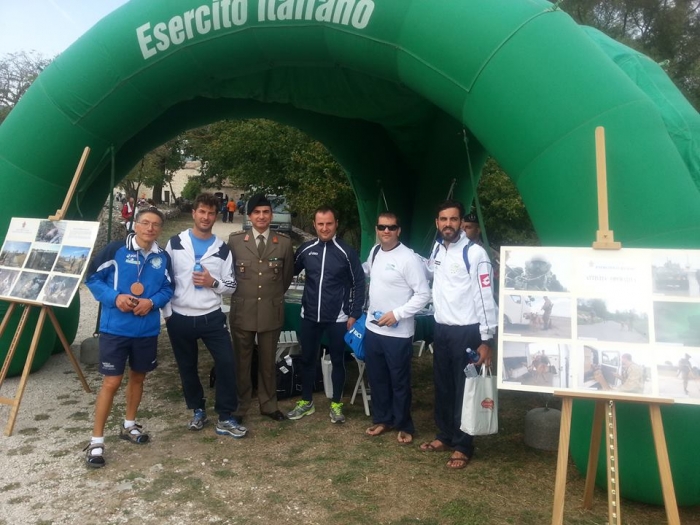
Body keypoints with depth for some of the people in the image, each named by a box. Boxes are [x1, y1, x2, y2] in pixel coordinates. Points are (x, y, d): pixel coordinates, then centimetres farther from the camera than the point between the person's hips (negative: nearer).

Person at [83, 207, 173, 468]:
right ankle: (96, 441, 10)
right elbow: (92, 277, -4)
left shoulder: (163, 257, 2)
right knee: (111, 382, -3)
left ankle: (129, 425, 38)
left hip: (147, 329, 4)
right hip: (115, 327, -4)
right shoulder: (116, 249, -9)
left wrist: (152, 302, -11)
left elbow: (168, 289, 9)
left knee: (138, 377, 18)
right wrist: (114, 297, -18)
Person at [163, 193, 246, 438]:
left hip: (212, 317, 0)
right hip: (180, 318, 0)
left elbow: (231, 286, 5)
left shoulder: (222, 248, 2)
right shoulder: (175, 243, 0)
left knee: (226, 363, -6)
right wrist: (166, 313, -2)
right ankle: (198, 410, 33)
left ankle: (226, 418, 7)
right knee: (187, 367, 13)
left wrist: (213, 283, -15)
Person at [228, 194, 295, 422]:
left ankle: (268, 405, 30)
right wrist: (239, 292, 10)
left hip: (271, 312, 0)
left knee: (268, 362, 13)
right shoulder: (235, 240, -2)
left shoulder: (284, 243, 0)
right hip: (242, 311, 0)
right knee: (241, 361, 12)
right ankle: (239, 406, 28)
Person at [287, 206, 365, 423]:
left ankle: (336, 404, 25)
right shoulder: (305, 249, -1)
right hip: (310, 316, 3)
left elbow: (359, 284, -3)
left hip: (338, 318, -2)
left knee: (337, 361, 9)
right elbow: (290, 272, 13)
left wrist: (354, 315, -6)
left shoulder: (346, 252, -7)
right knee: (307, 359, 13)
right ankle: (306, 402, 30)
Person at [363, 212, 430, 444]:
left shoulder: (408, 258, -17)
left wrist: (397, 313, -20)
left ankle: (404, 426, 27)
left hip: (398, 333, -6)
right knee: (376, 378, 18)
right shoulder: (374, 252, 5)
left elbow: (424, 294, -17)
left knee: (399, 381, 8)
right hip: (373, 328, 7)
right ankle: (382, 419, 36)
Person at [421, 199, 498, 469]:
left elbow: (485, 298, -15)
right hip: (441, 329, 7)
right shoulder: (437, 249, 7)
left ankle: (463, 446, 18)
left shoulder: (475, 253, -14)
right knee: (442, 387, 17)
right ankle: (445, 436, 33)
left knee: (464, 390, 4)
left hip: (466, 332, -7)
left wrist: (486, 340, -17)